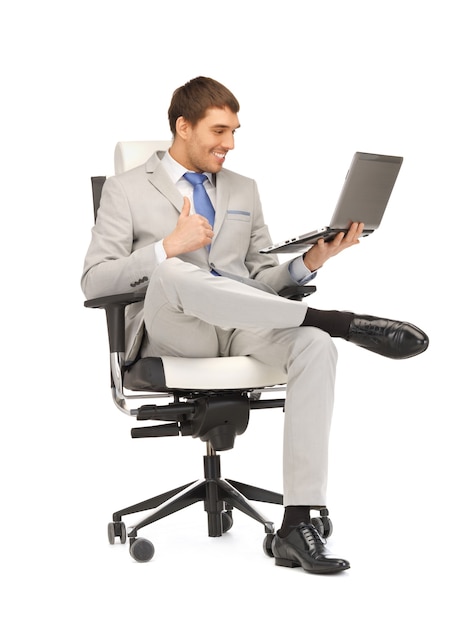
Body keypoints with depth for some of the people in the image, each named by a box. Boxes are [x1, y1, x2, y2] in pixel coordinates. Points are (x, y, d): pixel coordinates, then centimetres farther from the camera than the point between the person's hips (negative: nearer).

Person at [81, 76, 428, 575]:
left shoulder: (243, 190, 24)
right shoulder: (127, 190, 10)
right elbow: (94, 282, 0)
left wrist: (310, 263, -1)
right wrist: (169, 247, -14)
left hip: (244, 328, 4)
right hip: (171, 334, -3)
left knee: (315, 346, -31)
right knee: (172, 274, -40)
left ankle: (297, 526, -35)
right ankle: (336, 320, -34)